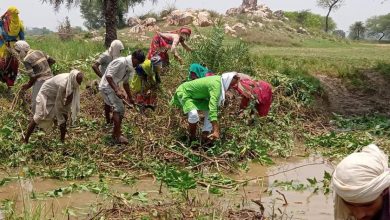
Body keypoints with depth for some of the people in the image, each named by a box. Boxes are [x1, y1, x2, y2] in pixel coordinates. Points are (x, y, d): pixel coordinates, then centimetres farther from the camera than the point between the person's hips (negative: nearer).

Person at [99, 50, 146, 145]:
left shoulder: (130, 68, 3)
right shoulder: (120, 62, -25)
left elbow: (125, 83, 17)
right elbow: (108, 76, -30)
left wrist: (130, 97, 23)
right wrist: (117, 90, -36)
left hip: (113, 87, 10)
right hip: (107, 86, -10)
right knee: (119, 109, -16)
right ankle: (117, 136, -13)